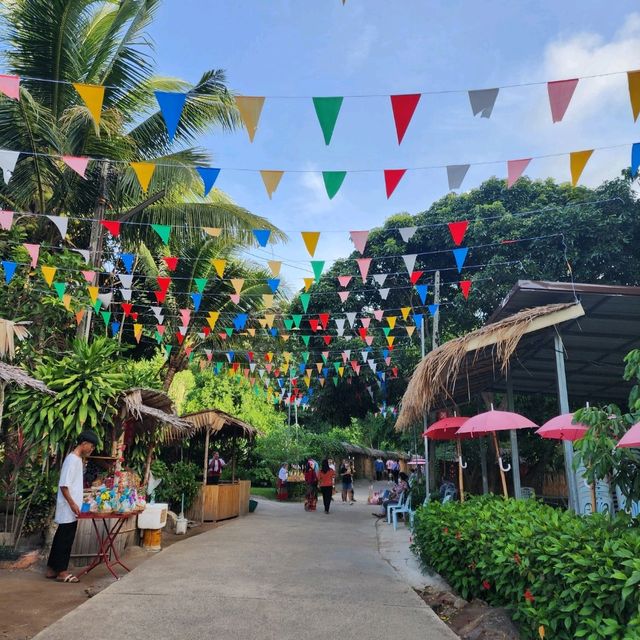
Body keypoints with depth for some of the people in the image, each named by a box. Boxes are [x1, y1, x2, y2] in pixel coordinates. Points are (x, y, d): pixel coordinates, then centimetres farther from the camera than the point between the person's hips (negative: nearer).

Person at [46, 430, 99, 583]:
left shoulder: (78, 459, 13)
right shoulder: (72, 459, -17)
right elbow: (63, 485, -21)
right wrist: (72, 504, -22)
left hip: (70, 508, 10)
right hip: (68, 508, -10)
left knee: (61, 537, 14)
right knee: (66, 539, -3)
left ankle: (52, 569, 21)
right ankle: (62, 572, 4)